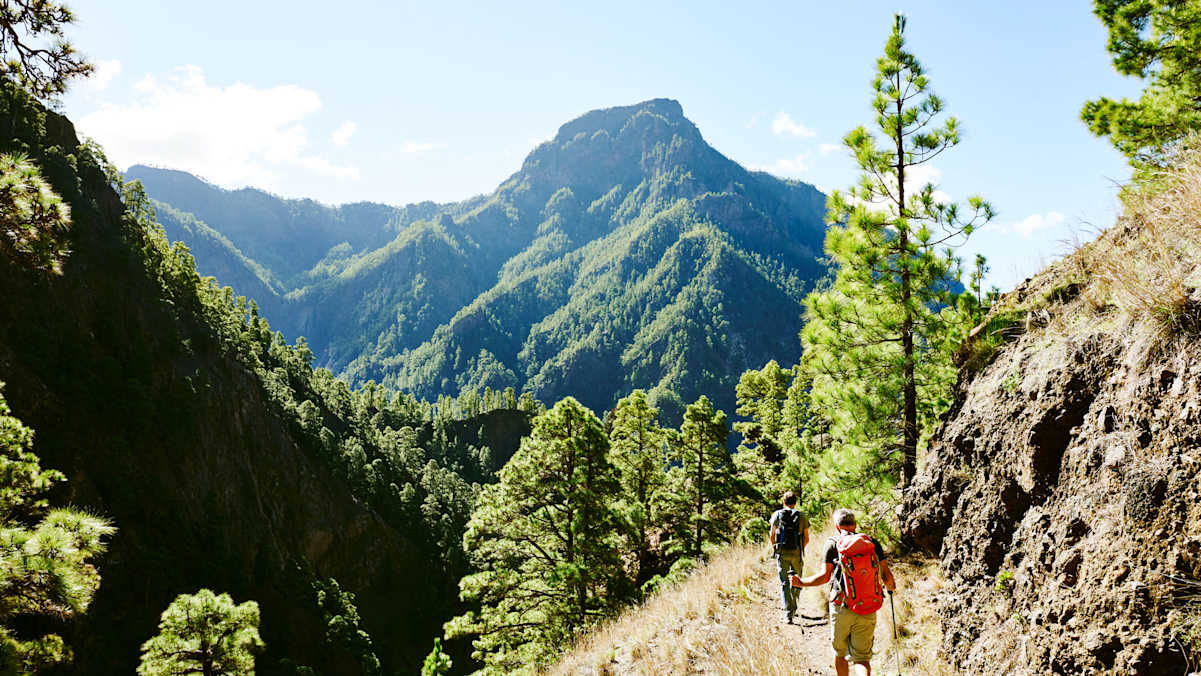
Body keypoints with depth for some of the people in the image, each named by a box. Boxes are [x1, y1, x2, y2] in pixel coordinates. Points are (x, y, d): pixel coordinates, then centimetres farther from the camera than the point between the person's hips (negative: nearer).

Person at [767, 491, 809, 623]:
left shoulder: (777, 514, 2)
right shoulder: (802, 517, 4)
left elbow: (771, 536, 3)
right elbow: (806, 539, 5)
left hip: (782, 553, -1)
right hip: (797, 553, 1)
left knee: (784, 583, 2)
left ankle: (788, 614, -8)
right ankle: (793, 608, 26)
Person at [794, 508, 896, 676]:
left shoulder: (833, 544, 0)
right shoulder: (873, 543, 6)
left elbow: (825, 575, -8)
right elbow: (886, 575, 5)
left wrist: (801, 582, 6)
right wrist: (891, 586, 27)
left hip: (841, 607, -2)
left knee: (840, 653, 18)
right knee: (862, 658, 6)